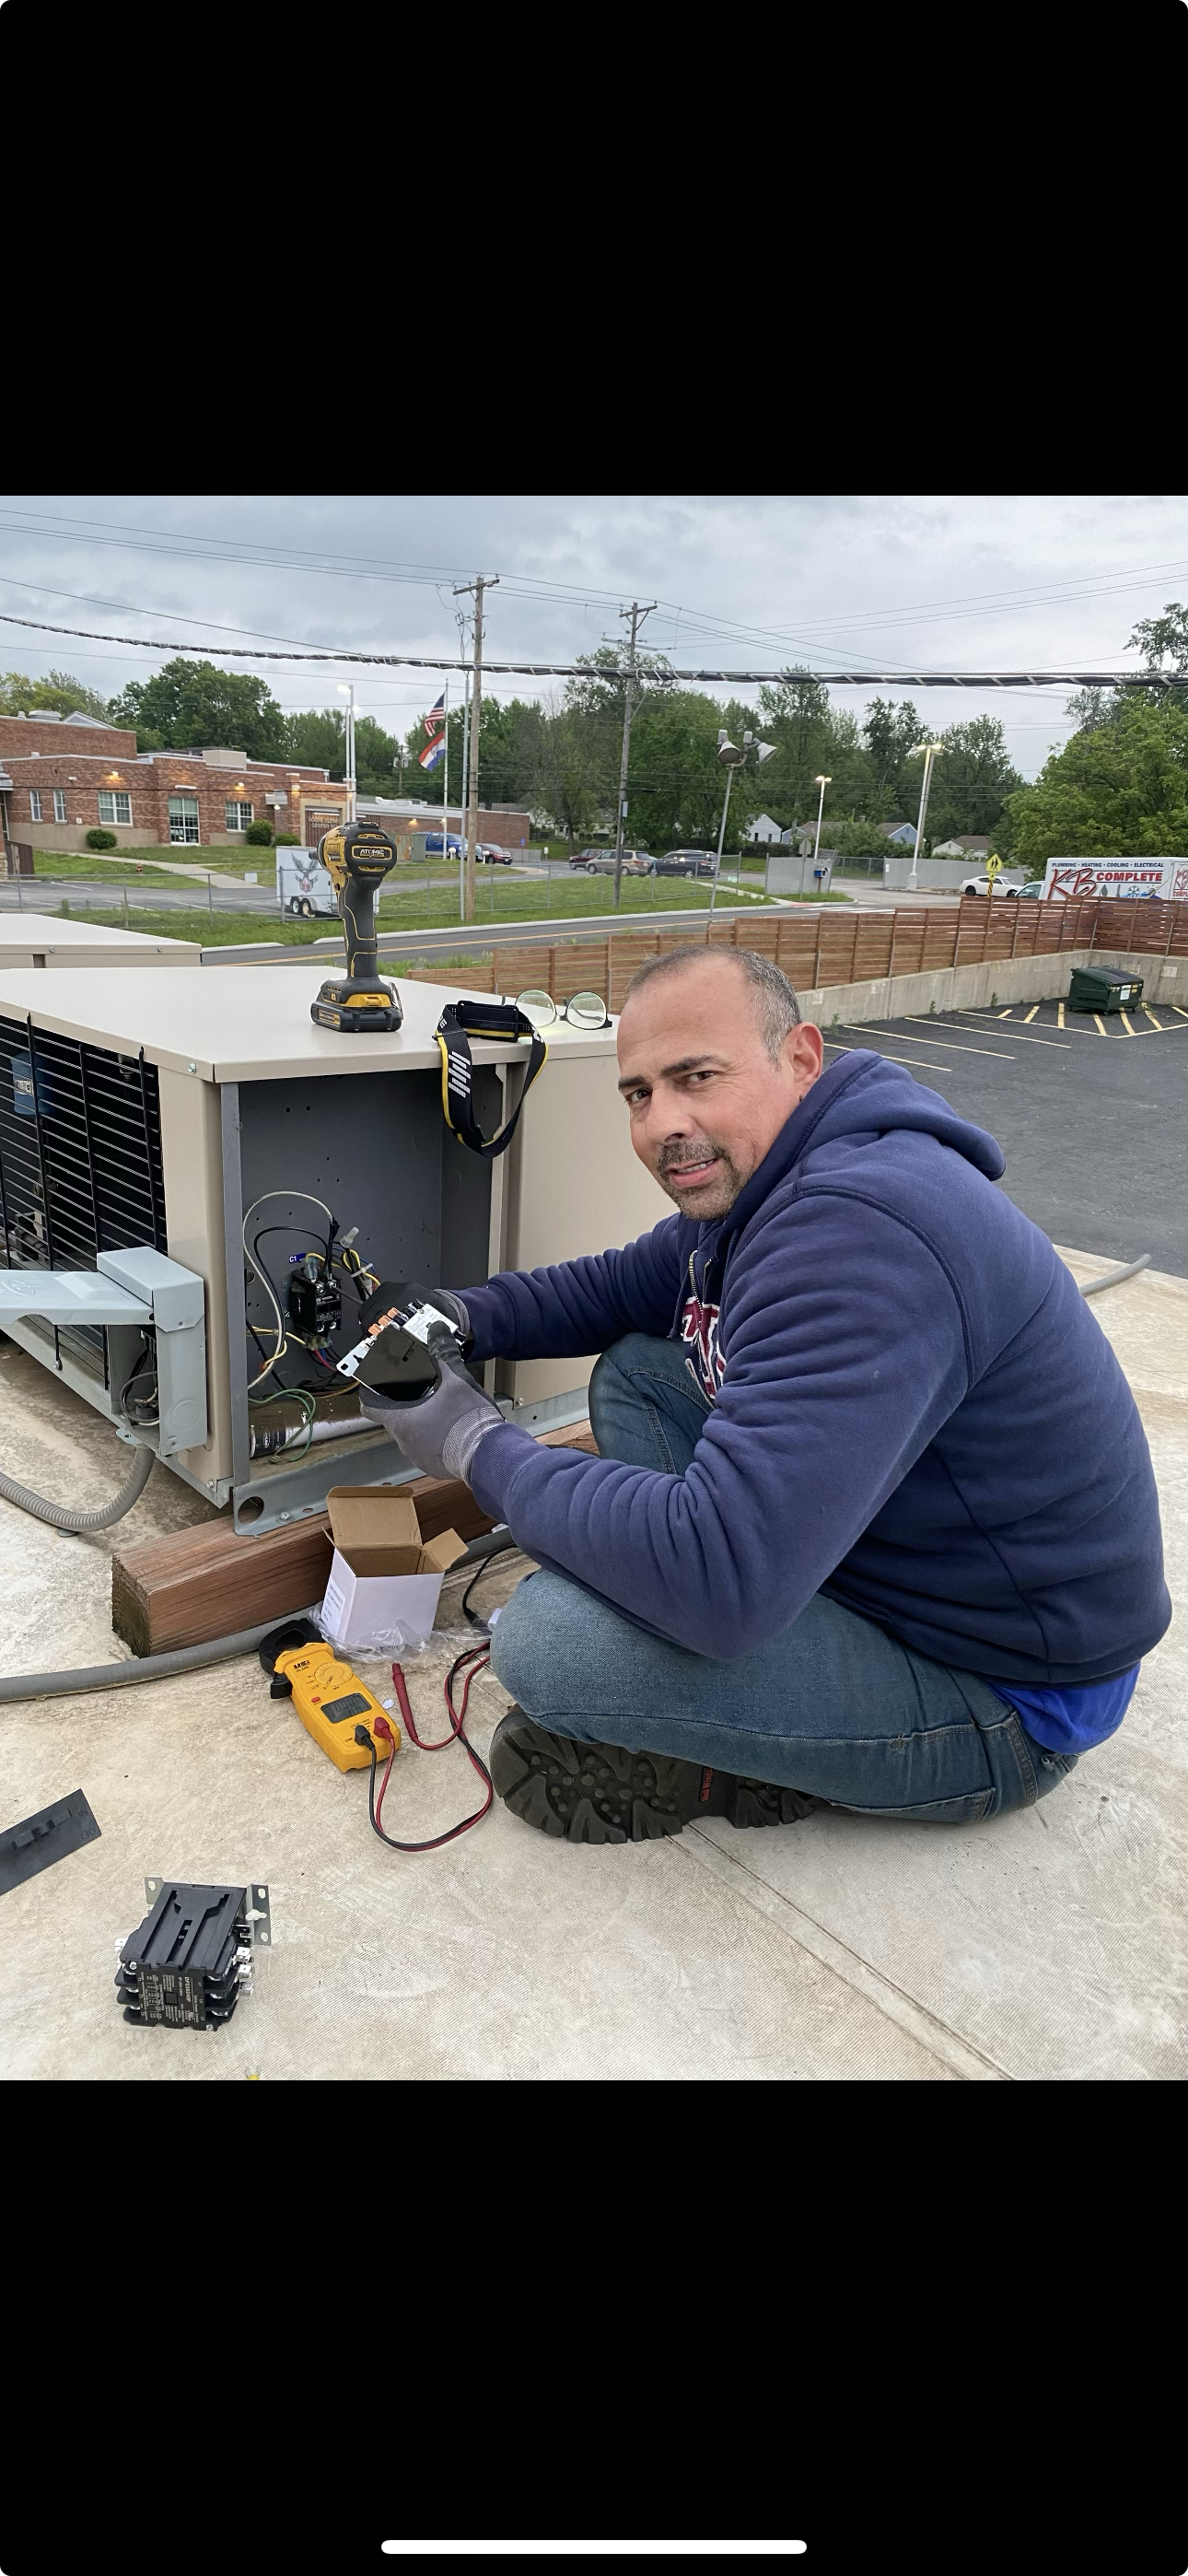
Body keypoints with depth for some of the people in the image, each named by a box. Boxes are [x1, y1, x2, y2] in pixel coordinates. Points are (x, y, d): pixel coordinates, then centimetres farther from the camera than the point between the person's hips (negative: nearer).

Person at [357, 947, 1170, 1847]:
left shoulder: (859, 1234, -33)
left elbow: (719, 1582, -39)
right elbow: (617, 1287, 18)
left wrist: (481, 1446, -25)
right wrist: (460, 1319, -1)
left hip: (1000, 1699, -10)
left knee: (545, 1641, -26)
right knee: (634, 1370, 9)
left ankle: (726, 1768, 4)